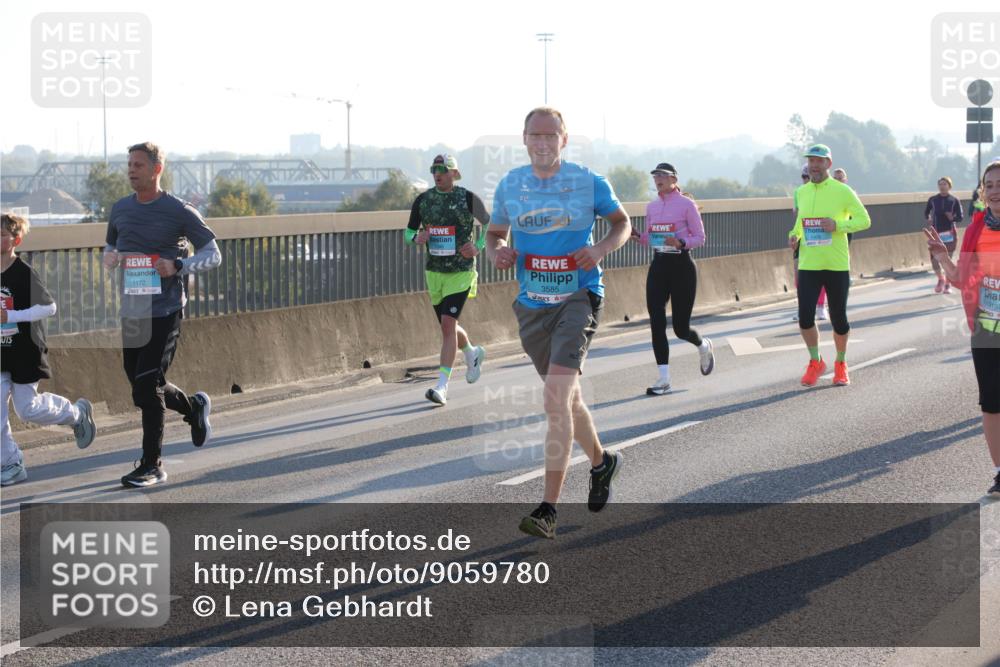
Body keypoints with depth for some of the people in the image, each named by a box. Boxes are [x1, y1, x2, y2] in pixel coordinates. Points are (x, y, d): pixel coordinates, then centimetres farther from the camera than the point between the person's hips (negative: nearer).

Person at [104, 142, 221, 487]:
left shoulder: (179, 211, -5)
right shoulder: (120, 209, 10)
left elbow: (213, 255, -1)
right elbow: (111, 248, 25)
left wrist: (178, 266, -18)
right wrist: (109, 257, 0)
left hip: (165, 312, -6)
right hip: (131, 312, 6)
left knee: (147, 388, -11)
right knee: (143, 387, 12)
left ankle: (152, 465, -2)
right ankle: (194, 407, 40)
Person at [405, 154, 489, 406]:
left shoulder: (468, 198, -7)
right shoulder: (422, 200, 4)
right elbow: (409, 231, 13)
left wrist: (478, 247, -9)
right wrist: (416, 237, -10)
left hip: (461, 272, -5)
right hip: (434, 272, 5)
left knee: (448, 324, -16)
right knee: (448, 326, 15)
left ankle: (442, 385, -16)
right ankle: (472, 353, 47)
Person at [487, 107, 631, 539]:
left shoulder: (589, 184, -4)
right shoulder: (509, 186, 4)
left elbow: (622, 222, 10)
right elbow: (495, 232, 17)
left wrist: (600, 249, -11)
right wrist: (497, 253, -7)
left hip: (578, 297, -5)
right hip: (532, 305, 5)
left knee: (556, 397, -19)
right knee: (567, 398, 17)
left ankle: (548, 509, -19)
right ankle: (601, 462, 46)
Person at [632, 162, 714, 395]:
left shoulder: (686, 204, -6)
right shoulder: (652, 206, 11)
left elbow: (700, 238, -4)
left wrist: (681, 242, -23)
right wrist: (638, 236, -2)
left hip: (681, 265, -5)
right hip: (658, 265, 5)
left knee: (681, 328, -1)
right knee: (656, 323, -8)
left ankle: (703, 346, 35)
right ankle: (664, 378, -4)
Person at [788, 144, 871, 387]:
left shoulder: (842, 191, -4)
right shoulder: (801, 192, 9)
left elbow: (864, 220, -3)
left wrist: (838, 225, -18)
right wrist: (795, 235, 3)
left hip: (837, 266, -3)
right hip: (808, 265, 3)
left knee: (838, 318, 6)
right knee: (805, 318, -7)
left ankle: (840, 364, 27)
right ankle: (815, 362, 14)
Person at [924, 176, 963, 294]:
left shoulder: (954, 200, -1)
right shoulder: (933, 199, 5)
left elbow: (960, 217, -1)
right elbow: (926, 212, 17)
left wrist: (952, 218, -20)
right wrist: (929, 218, -2)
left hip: (949, 232, -2)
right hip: (936, 232, 2)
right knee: (934, 259, -5)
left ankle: (948, 284, 13)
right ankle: (941, 279, 21)